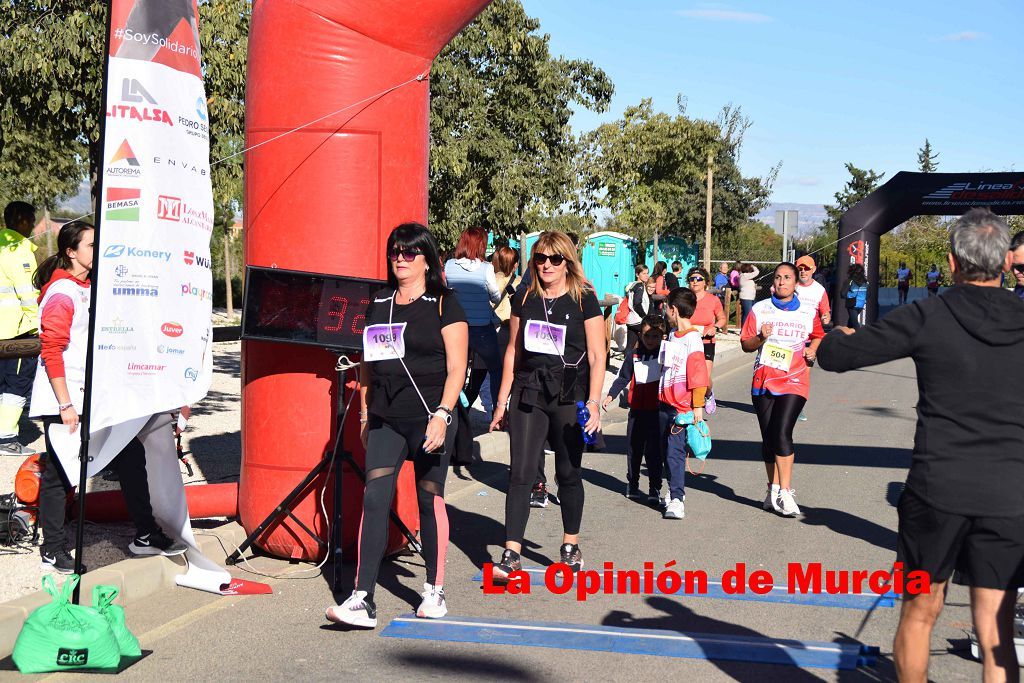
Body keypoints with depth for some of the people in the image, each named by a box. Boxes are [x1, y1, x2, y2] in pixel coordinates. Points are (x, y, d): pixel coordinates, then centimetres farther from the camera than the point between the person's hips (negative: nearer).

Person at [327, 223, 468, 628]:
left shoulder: (444, 304, -2)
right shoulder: (378, 303, 12)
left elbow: (456, 368, -8)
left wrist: (442, 414, -17)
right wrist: (365, 415, 16)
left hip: (429, 417, -4)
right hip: (385, 419, 4)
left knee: (430, 500, 5)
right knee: (374, 499, -6)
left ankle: (434, 591, 21)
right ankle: (362, 600, -8)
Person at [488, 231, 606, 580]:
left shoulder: (584, 301, -1)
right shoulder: (524, 300, 9)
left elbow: (597, 356, -3)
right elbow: (513, 352, 14)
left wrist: (593, 402, -12)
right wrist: (502, 400, 12)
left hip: (569, 396, -2)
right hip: (528, 394, 2)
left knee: (568, 472, 7)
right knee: (520, 472, -5)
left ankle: (570, 545, 24)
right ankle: (511, 554, -5)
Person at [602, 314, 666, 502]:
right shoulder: (633, 354, 4)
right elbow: (623, 378, 11)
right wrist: (611, 395, 2)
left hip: (657, 410, -2)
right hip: (636, 410, 2)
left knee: (654, 451, -1)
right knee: (633, 448, 9)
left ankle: (655, 488, 8)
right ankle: (632, 484, 23)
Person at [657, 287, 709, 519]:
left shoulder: (692, 337, -13)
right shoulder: (673, 334, 13)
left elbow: (698, 374, -15)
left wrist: (698, 406, -16)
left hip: (682, 407, -8)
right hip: (665, 402, 8)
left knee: (675, 452, -12)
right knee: (668, 450, 14)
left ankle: (676, 500, -12)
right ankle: (676, 490, 28)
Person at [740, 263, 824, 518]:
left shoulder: (808, 311, 6)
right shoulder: (760, 309, 6)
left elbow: (818, 335, 24)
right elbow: (746, 344, 6)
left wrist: (812, 349, 4)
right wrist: (761, 338, -14)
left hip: (794, 381, -2)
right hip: (764, 380, 2)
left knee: (782, 433, -17)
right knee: (768, 437, 8)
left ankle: (784, 492, -12)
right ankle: (774, 488, 22)